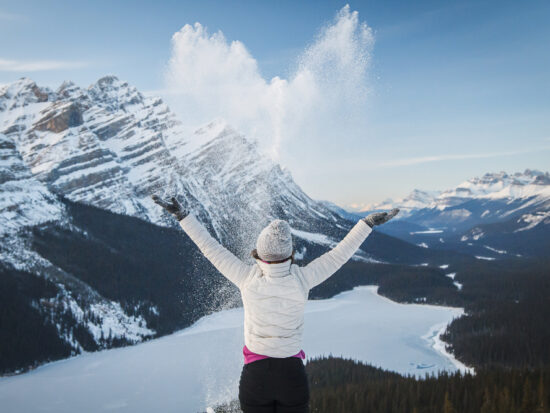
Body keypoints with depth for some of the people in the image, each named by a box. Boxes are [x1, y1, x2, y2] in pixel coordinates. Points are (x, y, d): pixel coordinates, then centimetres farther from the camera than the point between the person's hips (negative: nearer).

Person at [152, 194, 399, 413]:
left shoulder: (247, 277, -12)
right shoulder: (302, 279, -13)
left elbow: (210, 248, -5)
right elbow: (340, 254, -4)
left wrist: (182, 215, 4)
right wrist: (368, 222, 6)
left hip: (254, 374, 0)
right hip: (292, 375, 0)